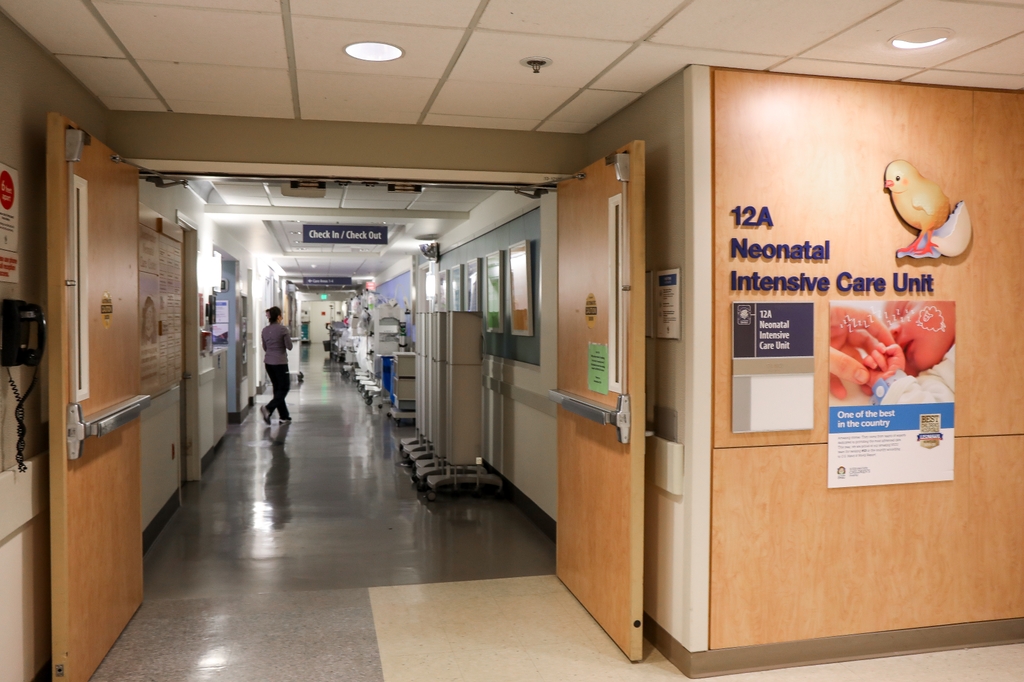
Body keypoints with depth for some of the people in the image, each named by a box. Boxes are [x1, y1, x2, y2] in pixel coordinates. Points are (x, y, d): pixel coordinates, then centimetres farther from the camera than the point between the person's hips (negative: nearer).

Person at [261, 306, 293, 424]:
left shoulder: (265, 330, 5)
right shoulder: (283, 329, -13)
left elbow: (265, 348, 13)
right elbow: (289, 346, -9)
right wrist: (288, 334, 5)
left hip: (268, 362, 7)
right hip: (280, 362, -7)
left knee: (277, 388, 14)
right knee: (284, 388, 4)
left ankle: (284, 416, 17)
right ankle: (268, 408, -16)